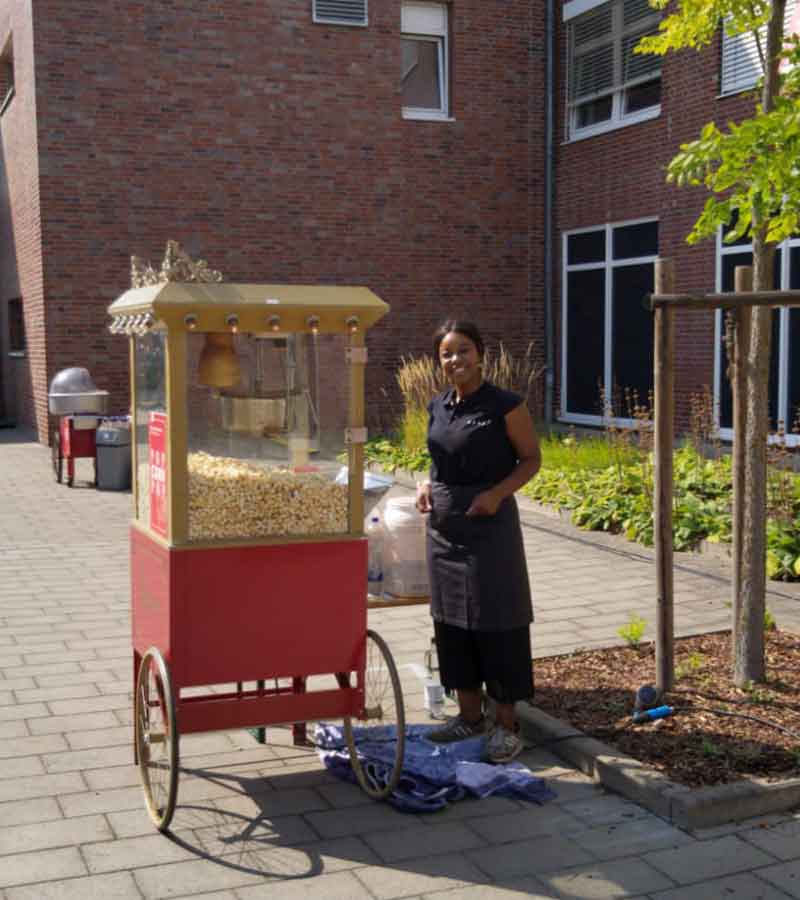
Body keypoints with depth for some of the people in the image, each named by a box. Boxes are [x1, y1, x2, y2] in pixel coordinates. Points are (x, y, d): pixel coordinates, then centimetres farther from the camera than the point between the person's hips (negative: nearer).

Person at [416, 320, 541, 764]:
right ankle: (469, 715, 25)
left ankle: (506, 724, 12)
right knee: (451, 619, 12)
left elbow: (531, 459, -5)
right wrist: (427, 485, 1)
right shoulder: (438, 406, 8)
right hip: (443, 522, 7)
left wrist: (497, 493, -19)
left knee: (495, 619, 0)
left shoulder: (505, 405, -10)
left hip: (489, 522, -6)